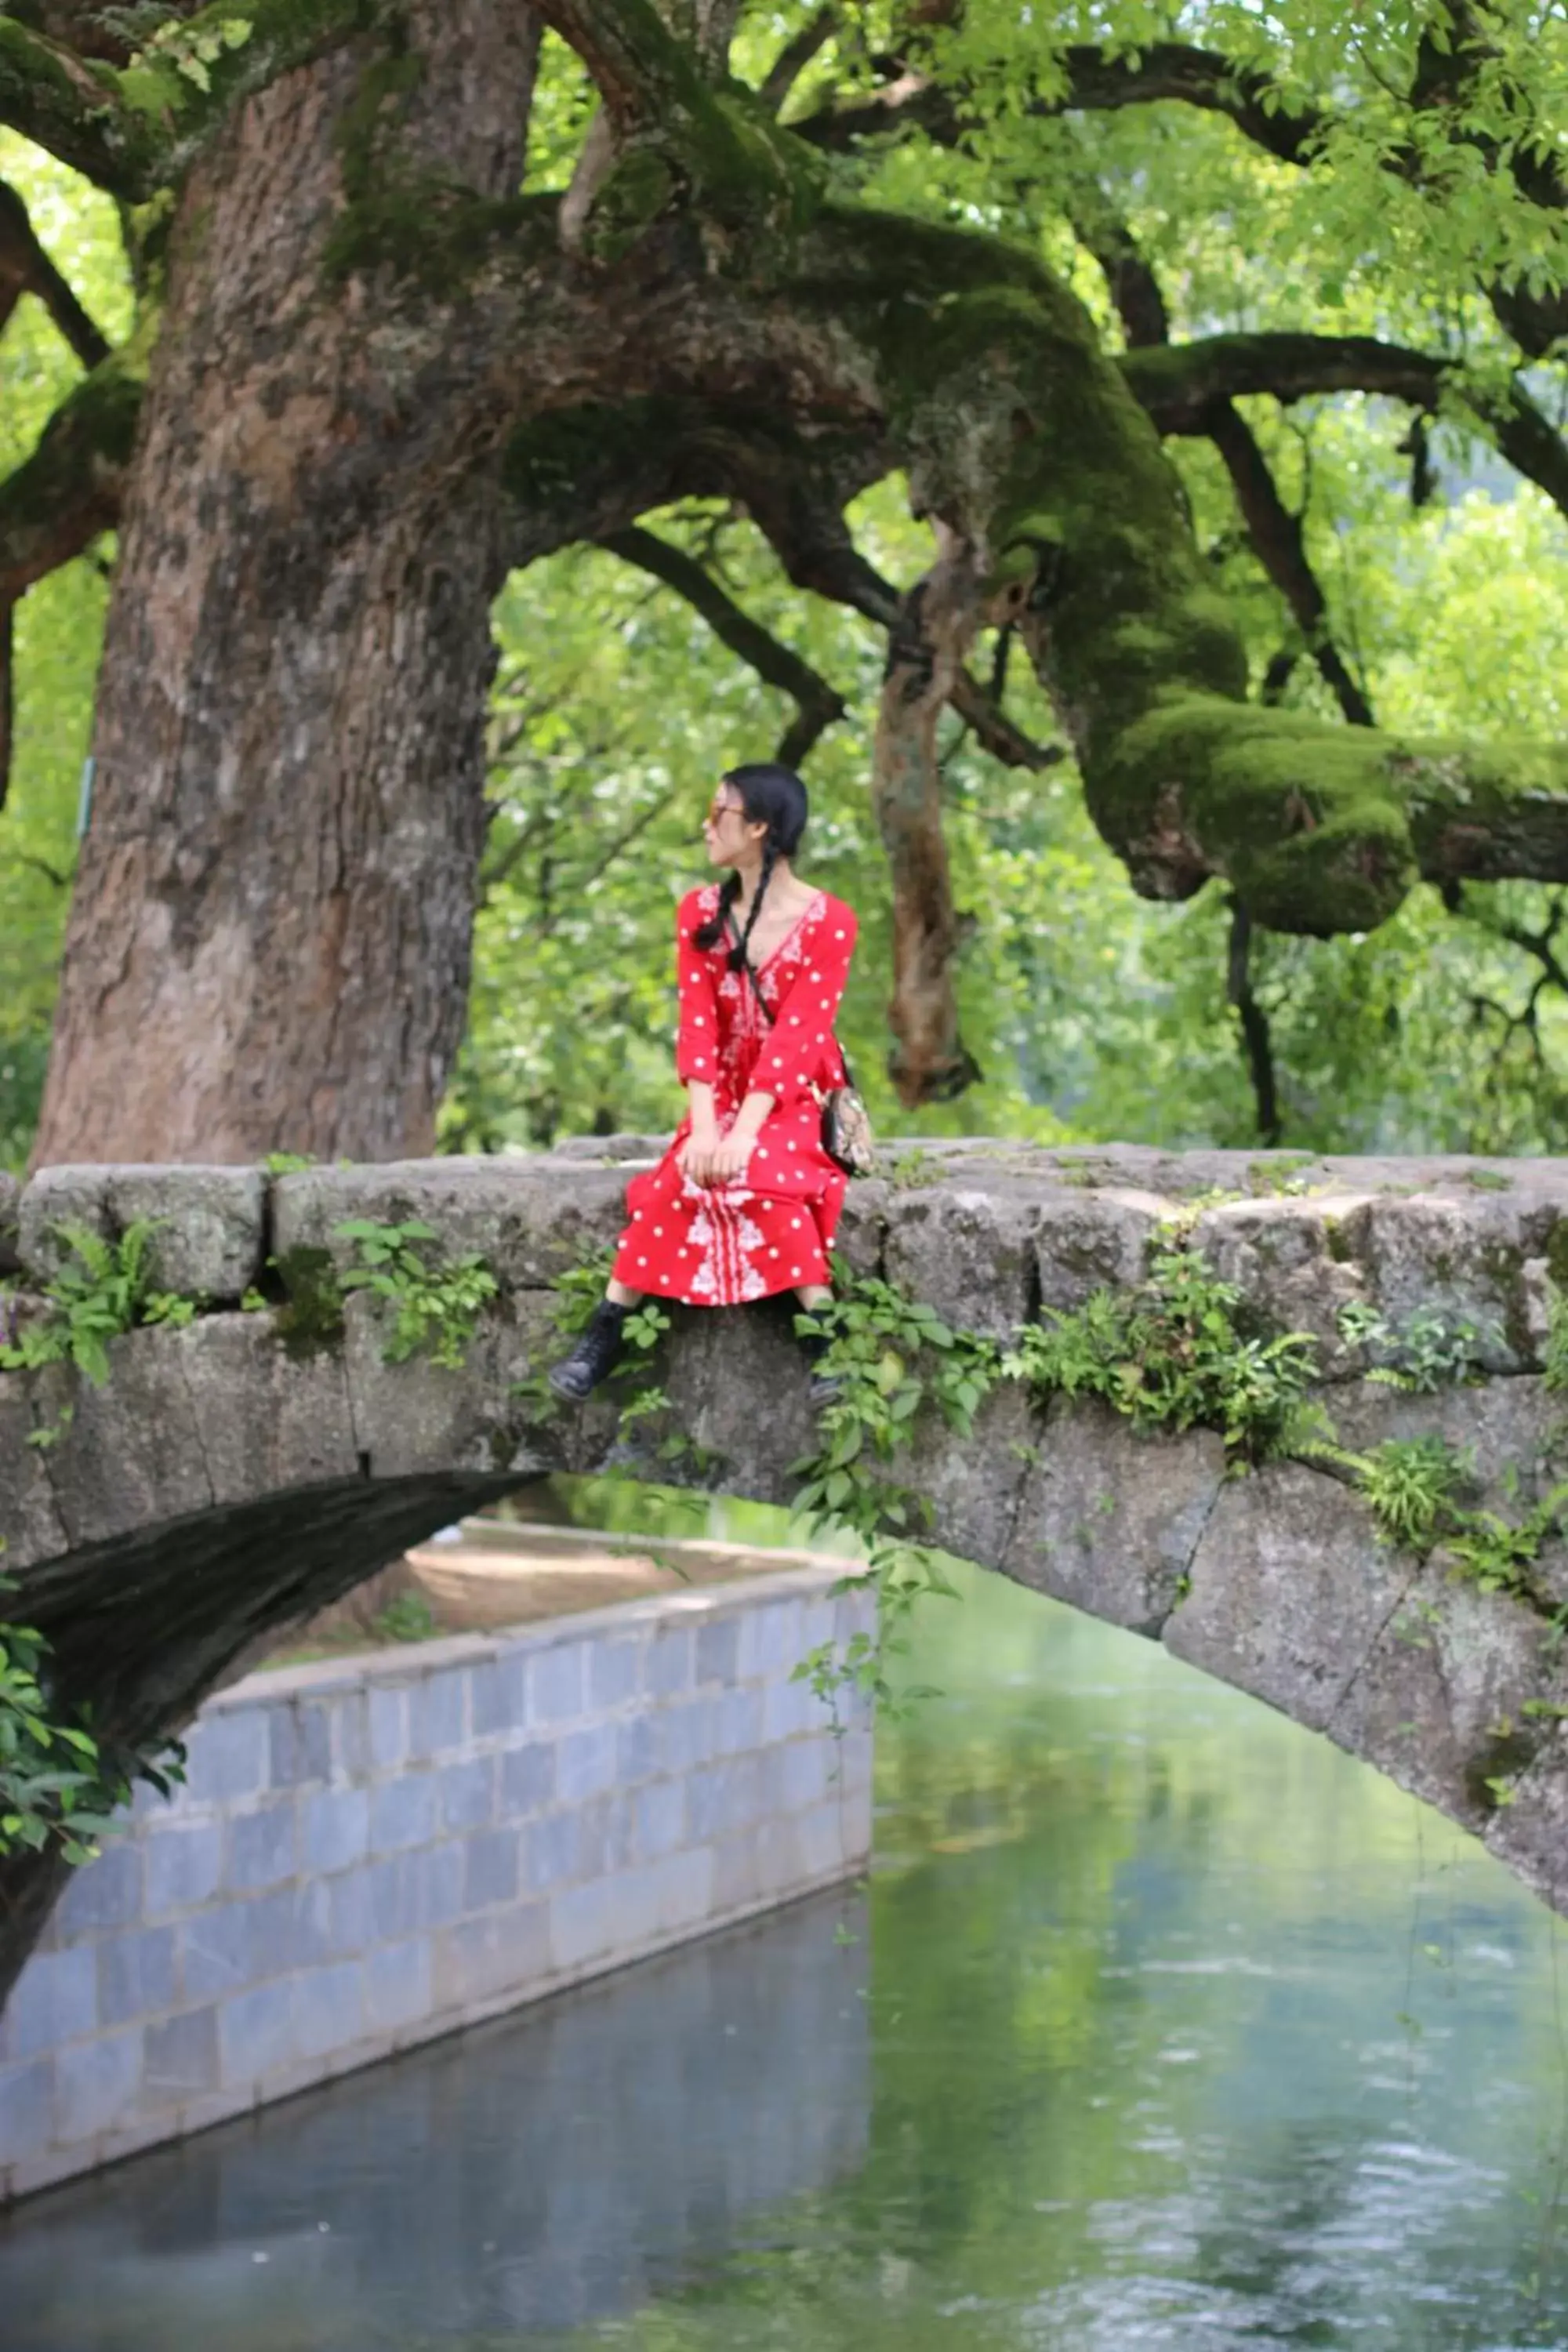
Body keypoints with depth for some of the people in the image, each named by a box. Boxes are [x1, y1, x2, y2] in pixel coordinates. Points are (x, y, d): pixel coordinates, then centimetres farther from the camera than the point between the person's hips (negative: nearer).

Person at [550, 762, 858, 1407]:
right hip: (723, 1094, 4)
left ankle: (825, 1342, -33)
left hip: (796, 1097, -3)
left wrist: (744, 1135, -28)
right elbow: (697, 1026, -5)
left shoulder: (828, 922, -10)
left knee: (761, 1174, -34)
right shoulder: (700, 912, 4)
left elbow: (795, 1038, -18)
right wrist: (704, 1127, -20)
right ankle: (604, 1335, -26)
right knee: (679, 1178, -27)